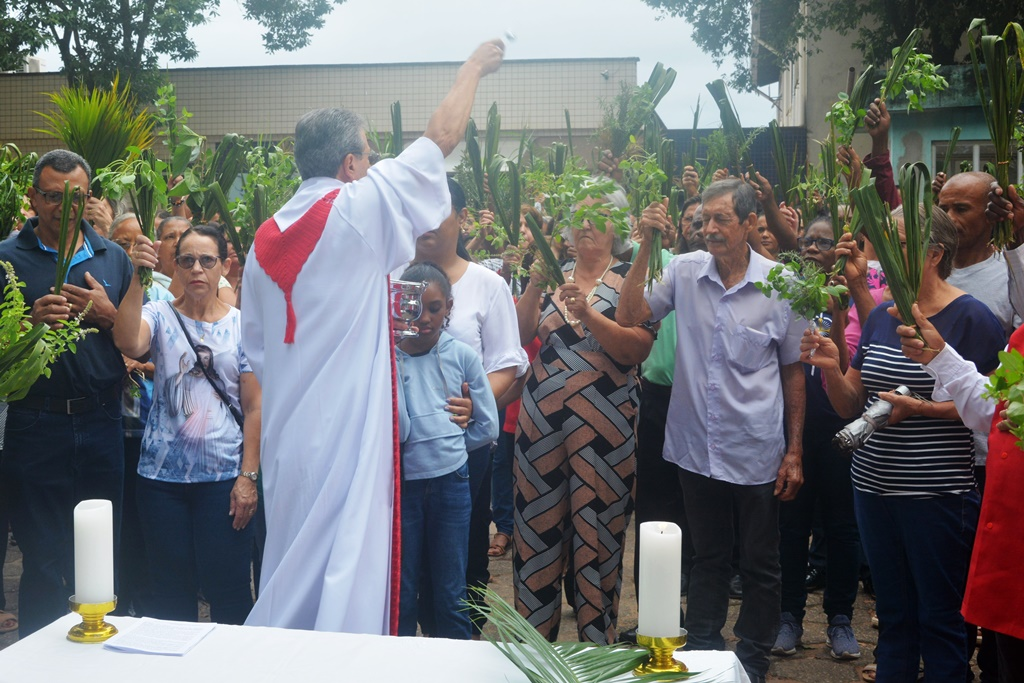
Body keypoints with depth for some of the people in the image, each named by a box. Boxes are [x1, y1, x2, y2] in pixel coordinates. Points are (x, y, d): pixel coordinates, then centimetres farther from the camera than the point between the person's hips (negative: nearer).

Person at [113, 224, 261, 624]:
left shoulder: (242, 326, 3)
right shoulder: (160, 316, 4)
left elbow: (255, 406, 0)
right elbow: (128, 344, -20)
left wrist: (248, 475, -6)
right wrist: (137, 279, -27)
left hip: (224, 477, -1)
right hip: (162, 475, 1)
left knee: (227, 589, 1)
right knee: (170, 589, 9)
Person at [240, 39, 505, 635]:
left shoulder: (265, 239, 10)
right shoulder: (358, 208, -9)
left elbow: (255, 350, 14)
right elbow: (442, 138, -1)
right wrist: (473, 69, 13)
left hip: (288, 440, 7)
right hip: (347, 435, -7)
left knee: (292, 574, 15)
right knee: (347, 583, -3)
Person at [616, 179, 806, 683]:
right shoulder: (684, 271, -2)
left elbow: (793, 371, 0)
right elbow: (628, 317, -10)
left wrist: (794, 451, 0)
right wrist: (646, 248, -15)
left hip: (757, 453, -2)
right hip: (696, 448, 2)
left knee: (760, 566, 11)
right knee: (707, 559, 18)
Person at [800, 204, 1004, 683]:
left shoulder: (971, 318, -9)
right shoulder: (880, 317, 10)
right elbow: (850, 406, 12)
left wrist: (918, 408, -22)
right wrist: (830, 367, -7)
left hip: (939, 494, -6)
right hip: (873, 487, 6)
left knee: (939, 617, 5)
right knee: (893, 613, 16)